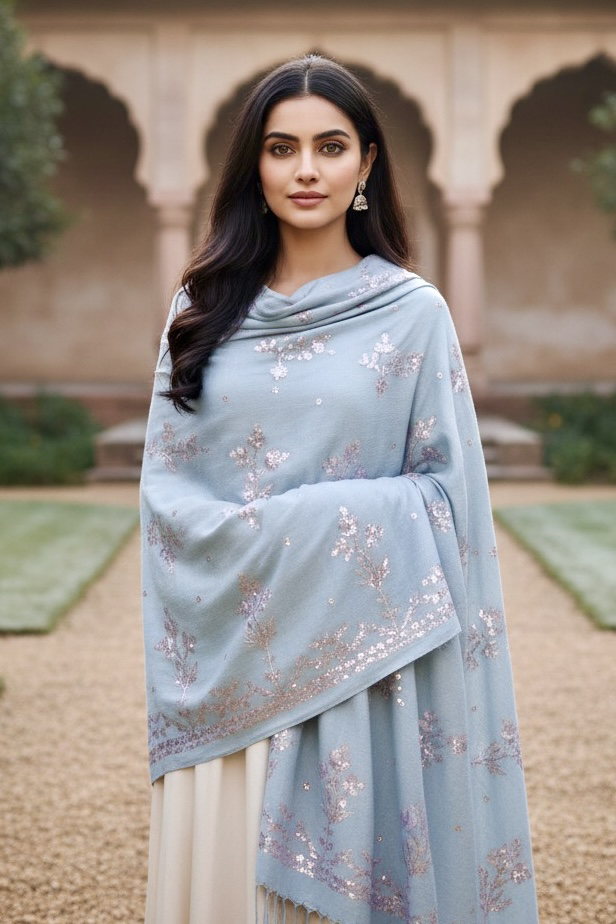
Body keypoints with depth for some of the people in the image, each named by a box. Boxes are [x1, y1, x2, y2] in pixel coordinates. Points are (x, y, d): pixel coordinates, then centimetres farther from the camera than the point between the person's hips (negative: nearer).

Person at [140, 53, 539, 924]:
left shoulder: (411, 311, -2)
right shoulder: (204, 311, 6)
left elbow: (447, 491, -2)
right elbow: (165, 484, 5)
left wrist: (310, 520, -13)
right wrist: (268, 533, -12)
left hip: (357, 650, -2)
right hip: (227, 659, 2)